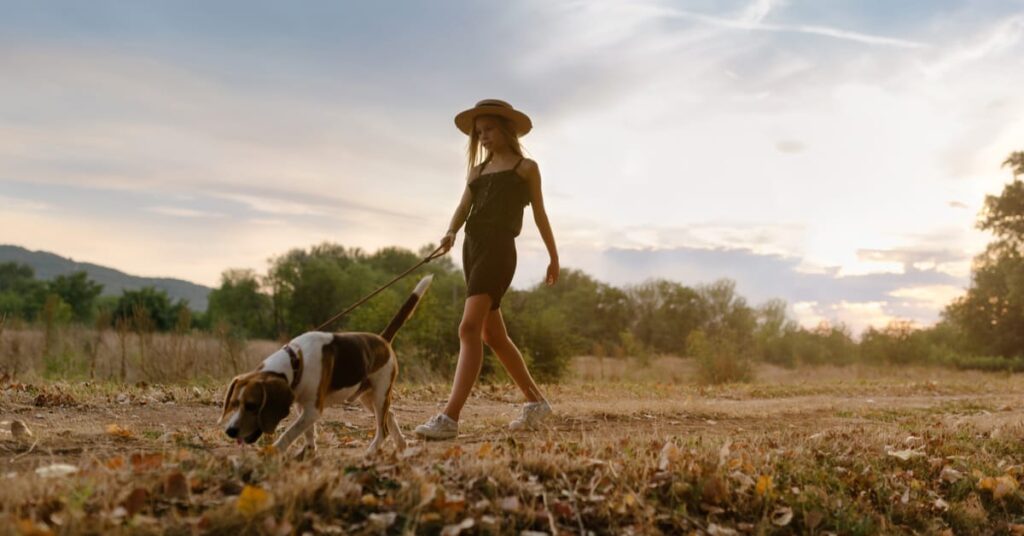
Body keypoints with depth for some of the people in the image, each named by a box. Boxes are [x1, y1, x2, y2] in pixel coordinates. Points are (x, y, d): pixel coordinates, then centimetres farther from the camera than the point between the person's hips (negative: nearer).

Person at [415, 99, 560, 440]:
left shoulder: (526, 167, 9)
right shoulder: (476, 171, 22)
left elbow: (539, 213, 12)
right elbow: (463, 206, 8)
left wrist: (554, 257, 14)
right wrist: (451, 232, -12)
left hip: (500, 248, -7)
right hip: (472, 247, 7)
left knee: (470, 328, -20)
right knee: (492, 334, 11)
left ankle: (450, 418, -26)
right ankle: (536, 401, 25)